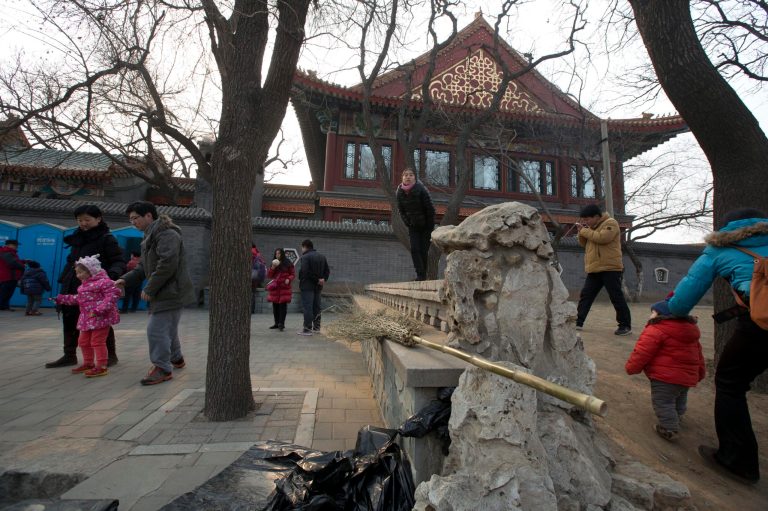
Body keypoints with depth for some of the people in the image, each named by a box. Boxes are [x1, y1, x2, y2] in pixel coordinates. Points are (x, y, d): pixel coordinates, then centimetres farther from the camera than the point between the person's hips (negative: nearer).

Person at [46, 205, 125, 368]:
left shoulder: (107, 239, -8)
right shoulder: (77, 238, 14)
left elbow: (119, 262, -13)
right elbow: (71, 261, 22)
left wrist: (113, 273, -34)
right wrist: (64, 280, 17)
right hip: (73, 287, 7)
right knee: (70, 321, 12)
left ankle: (111, 355, 13)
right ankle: (69, 355, 25)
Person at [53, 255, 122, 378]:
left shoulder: (103, 281, -15)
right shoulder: (84, 285, 17)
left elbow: (113, 295, -24)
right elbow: (78, 299, 28)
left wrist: (99, 310, -28)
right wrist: (61, 299, 25)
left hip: (101, 317, -10)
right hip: (87, 318, 10)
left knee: (97, 341, -6)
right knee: (83, 341, 19)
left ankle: (101, 366, 3)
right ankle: (88, 363, 35)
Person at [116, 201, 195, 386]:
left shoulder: (166, 234, -15)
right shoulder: (150, 237, 20)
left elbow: (167, 264, -25)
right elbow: (143, 266, 22)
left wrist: (149, 289, -19)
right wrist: (125, 279, 6)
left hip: (171, 292, -11)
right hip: (164, 293, 11)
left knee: (156, 329, -9)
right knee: (168, 328, 20)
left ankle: (162, 368, 2)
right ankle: (176, 359, 37)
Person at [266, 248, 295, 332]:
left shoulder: (287, 263, 1)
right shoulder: (274, 263, 12)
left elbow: (293, 274, 4)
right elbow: (269, 276, 8)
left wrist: (289, 279, -15)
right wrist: (273, 268, -8)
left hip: (284, 287, -4)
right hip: (275, 287, 4)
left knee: (283, 305, -8)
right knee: (275, 306, 8)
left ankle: (281, 324, -6)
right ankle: (277, 323, 19)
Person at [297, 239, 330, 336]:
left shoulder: (305, 257, -11)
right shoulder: (322, 256, 13)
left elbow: (304, 271, -21)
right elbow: (327, 270, 10)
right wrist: (323, 279, -1)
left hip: (307, 285, -7)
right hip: (318, 286, 7)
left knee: (307, 307, -4)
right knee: (316, 306, 15)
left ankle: (307, 329, -2)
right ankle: (316, 327, 22)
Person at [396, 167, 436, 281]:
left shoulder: (421, 190, -17)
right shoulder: (400, 192, -5)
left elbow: (430, 209, -14)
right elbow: (401, 210, 8)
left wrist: (430, 228, -14)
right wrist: (407, 223, -2)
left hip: (425, 226, -3)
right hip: (413, 227, 3)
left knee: (423, 250, -3)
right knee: (414, 249, -8)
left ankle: (423, 275, 8)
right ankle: (420, 274, -5)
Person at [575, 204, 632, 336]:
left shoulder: (610, 223, -8)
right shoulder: (592, 227, 16)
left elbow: (602, 238, -24)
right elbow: (584, 244, 18)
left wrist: (585, 231, -13)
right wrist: (581, 232, 1)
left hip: (610, 268, -8)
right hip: (594, 270, 8)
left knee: (616, 298, -3)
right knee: (585, 295, 5)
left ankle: (625, 325, 8)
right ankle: (578, 322, 9)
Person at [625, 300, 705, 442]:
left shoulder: (656, 330, -18)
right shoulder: (689, 329, 13)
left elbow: (642, 352, -20)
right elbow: (697, 353, 24)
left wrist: (631, 367, -8)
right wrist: (699, 372, 36)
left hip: (666, 376, -10)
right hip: (688, 375, 10)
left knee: (663, 402, 0)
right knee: (679, 398, 30)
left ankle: (669, 429, 0)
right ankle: (676, 417, 49)